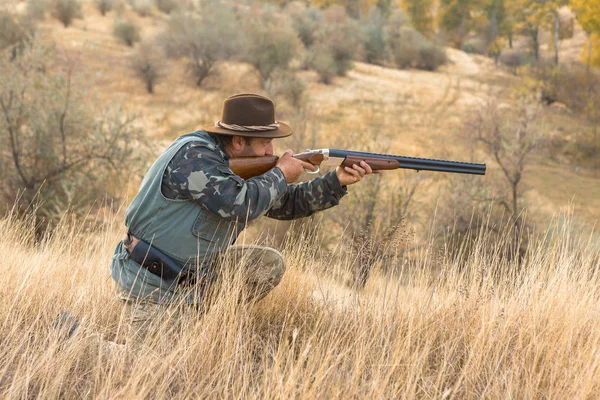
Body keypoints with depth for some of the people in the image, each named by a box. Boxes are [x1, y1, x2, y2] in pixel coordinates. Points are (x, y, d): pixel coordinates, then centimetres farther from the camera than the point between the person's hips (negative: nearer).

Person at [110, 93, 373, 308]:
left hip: (195, 273, 9)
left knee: (269, 265, 3)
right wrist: (280, 174, -17)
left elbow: (286, 204, 11)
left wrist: (337, 181, 0)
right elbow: (239, 204, -34)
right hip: (151, 284, -9)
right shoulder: (194, 155, -21)